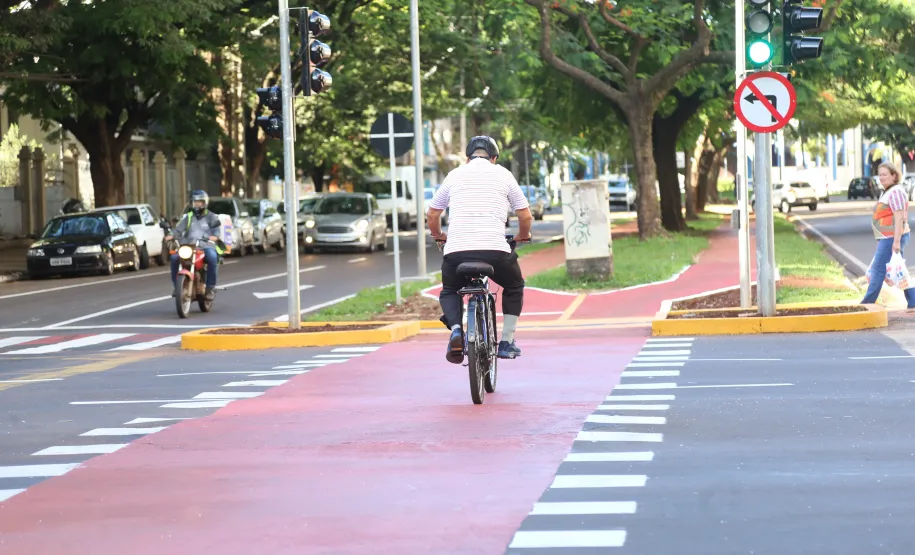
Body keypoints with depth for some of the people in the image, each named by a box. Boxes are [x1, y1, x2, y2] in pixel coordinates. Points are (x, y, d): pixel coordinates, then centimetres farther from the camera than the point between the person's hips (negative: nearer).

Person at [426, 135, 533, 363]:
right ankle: (507, 342, 21)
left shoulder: (455, 175, 16)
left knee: (449, 292, 27)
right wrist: (522, 236, 35)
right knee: (514, 287, 29)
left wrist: (438, 235, 43)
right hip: (495, 250, -1)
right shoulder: (503, 174, 12)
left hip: (456, 251, 1)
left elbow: (432, 214, 23)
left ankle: (456, 330, -3)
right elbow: (525, 216, 14)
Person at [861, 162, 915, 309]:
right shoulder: (888, 191, 17)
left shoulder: (895, 192, -15)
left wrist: (896, 241, -25)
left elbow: (899, 218, -21)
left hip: (892, 238, -10)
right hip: (888, 238, 10)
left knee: (878, 270, -6)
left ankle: (867, 304, -2)